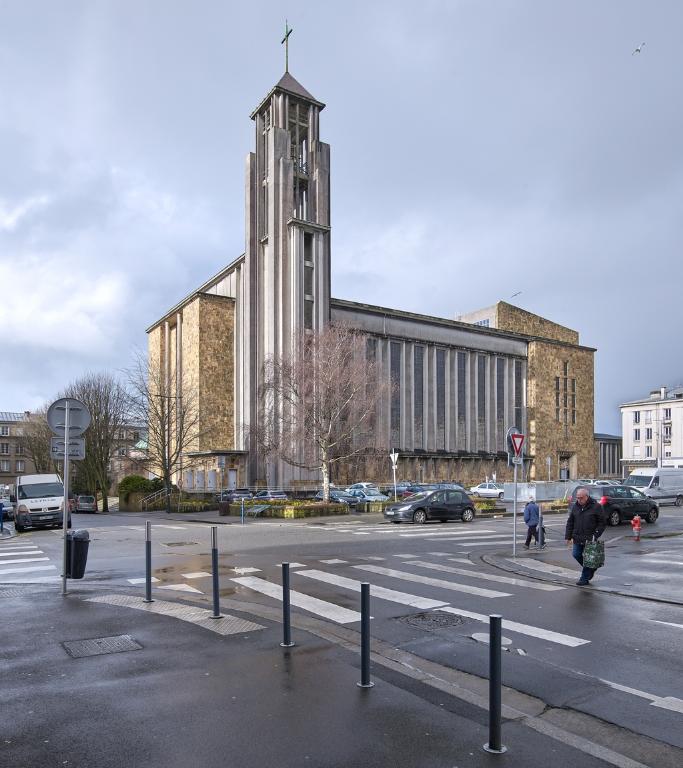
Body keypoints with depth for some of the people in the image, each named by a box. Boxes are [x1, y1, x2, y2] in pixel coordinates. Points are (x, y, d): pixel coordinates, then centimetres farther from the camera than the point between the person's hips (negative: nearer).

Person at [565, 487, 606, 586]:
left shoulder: (596, 507, -8)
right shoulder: (575, 506, 6)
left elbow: (601, 523, -4)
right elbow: (570, 522, 10)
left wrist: (595, 535, -14)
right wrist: (568, 536, 4)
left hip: (590, 538, -5)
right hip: (577, 538, 5)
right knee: (576, 555, 4)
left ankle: (585, 579, 15)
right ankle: (590, 568, 30)